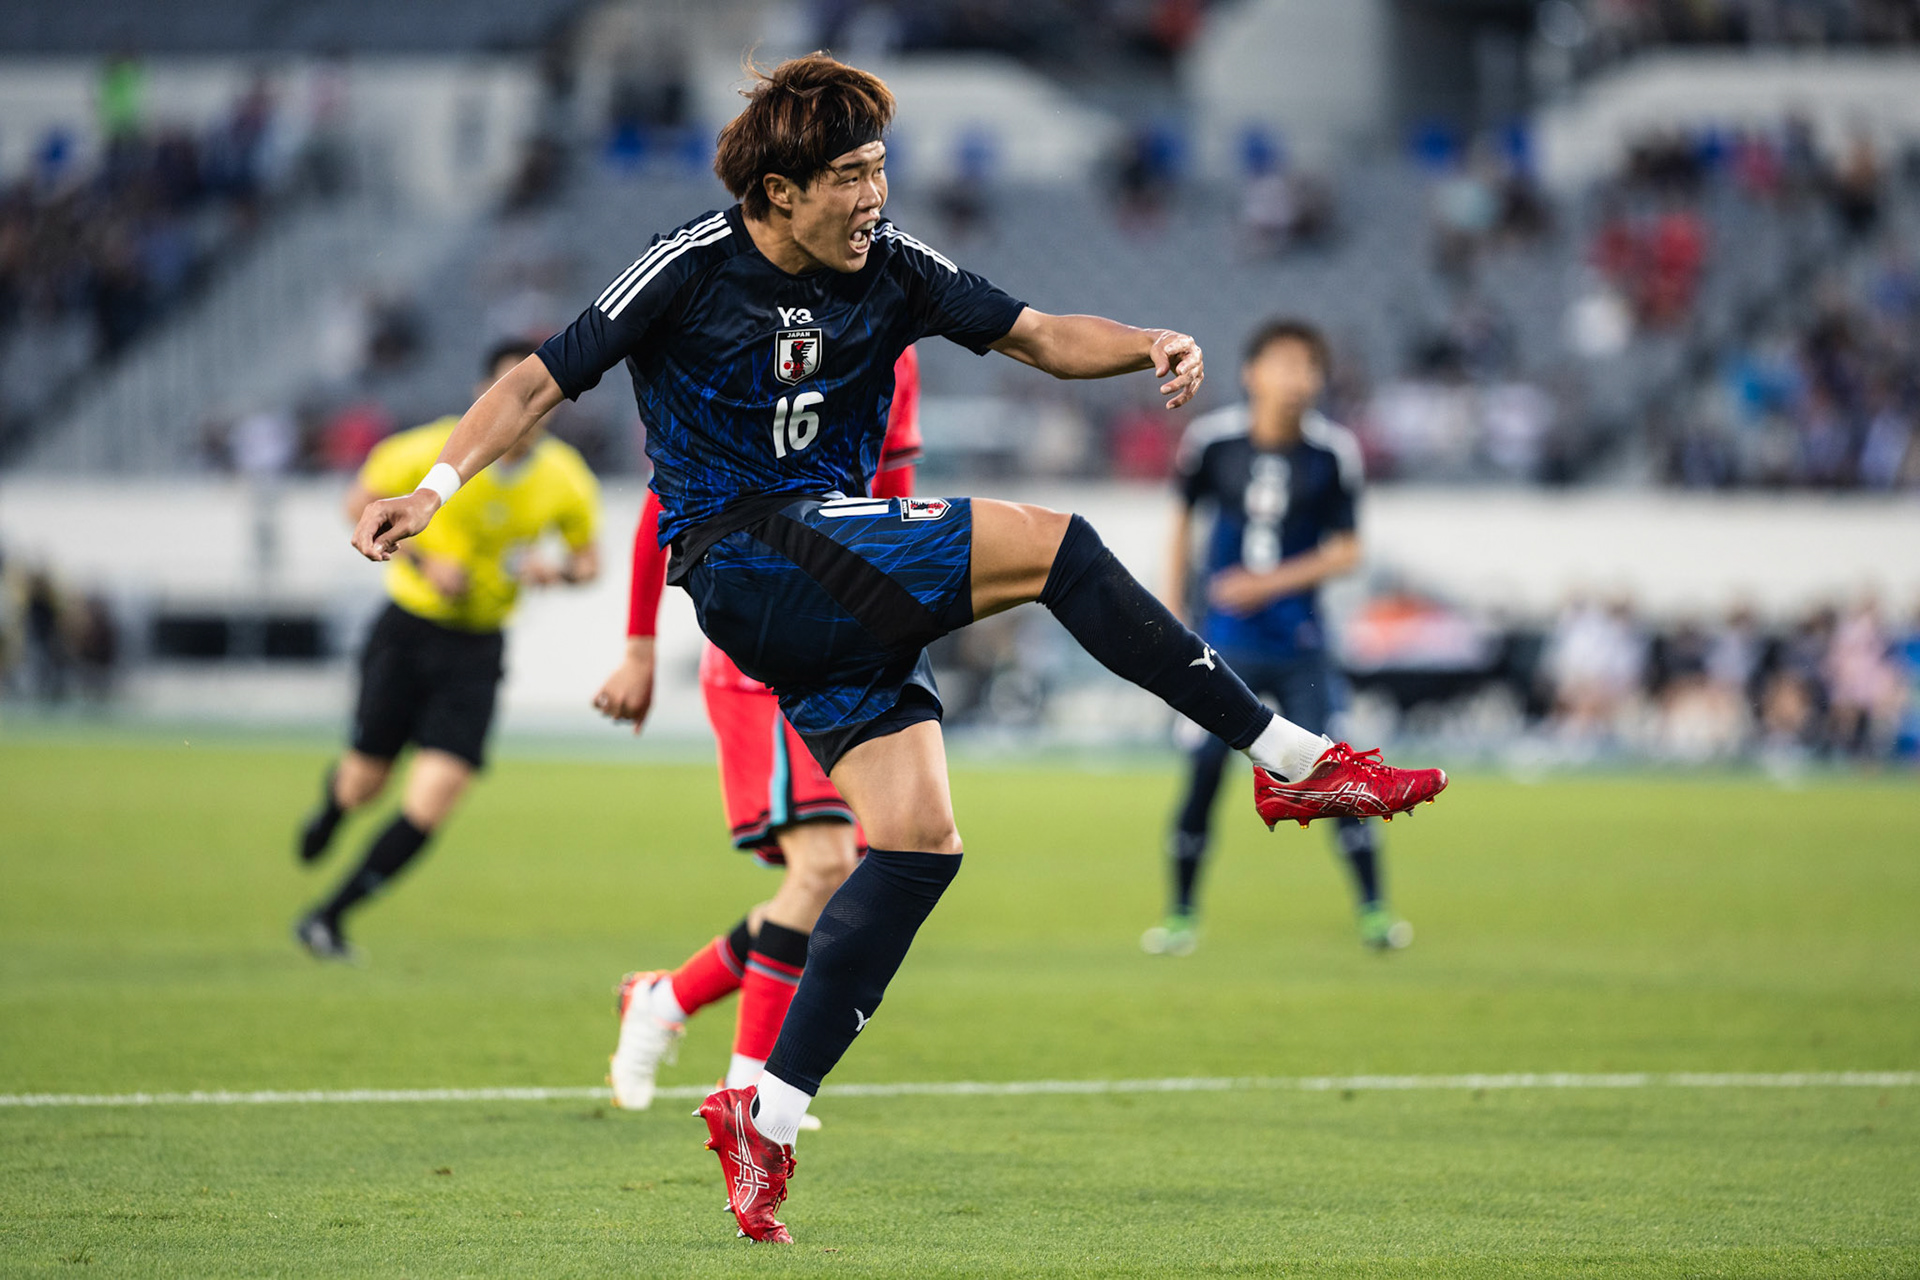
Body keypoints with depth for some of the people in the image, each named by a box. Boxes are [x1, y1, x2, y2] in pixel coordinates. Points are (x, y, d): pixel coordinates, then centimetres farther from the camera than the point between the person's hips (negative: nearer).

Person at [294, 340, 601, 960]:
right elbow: (361, 501, -4)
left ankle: (328, 916, 2)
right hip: (409, 627, -1)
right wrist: (422, 560, -17)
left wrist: (558, 571, -15)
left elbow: (588, 558, 9)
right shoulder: (439, 450, -15)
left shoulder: (567, 483, -7)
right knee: (365, 782, 5)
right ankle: (333, 798, 45)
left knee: (430, 806, -12)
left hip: (476, 651, 2)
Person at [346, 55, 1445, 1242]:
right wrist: (439, 483, -15)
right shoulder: (691, 269, -7)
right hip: (741, 555, -7)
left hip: (845, 585, 7)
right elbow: (543, 381, -2)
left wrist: (1147, 345, -14)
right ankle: (1291, 759, -12)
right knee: (1054, 546, -20)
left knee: (921, 840, -8)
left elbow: (1041, 336, 6)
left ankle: (766, 1114, -5)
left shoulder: (888, 267, 6)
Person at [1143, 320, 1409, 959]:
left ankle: (1373, 907, 2)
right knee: (1204, 772, -3)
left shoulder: (1333, 452, -8)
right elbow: (1183, 522, 8)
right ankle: (1181, 914, 11)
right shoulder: (1212, 440, -6)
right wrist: (1173, 617, 8)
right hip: (1224, 642, 1)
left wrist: (1270, 583, -15)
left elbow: (1345, 551, -3)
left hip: (1298, 645, -1)